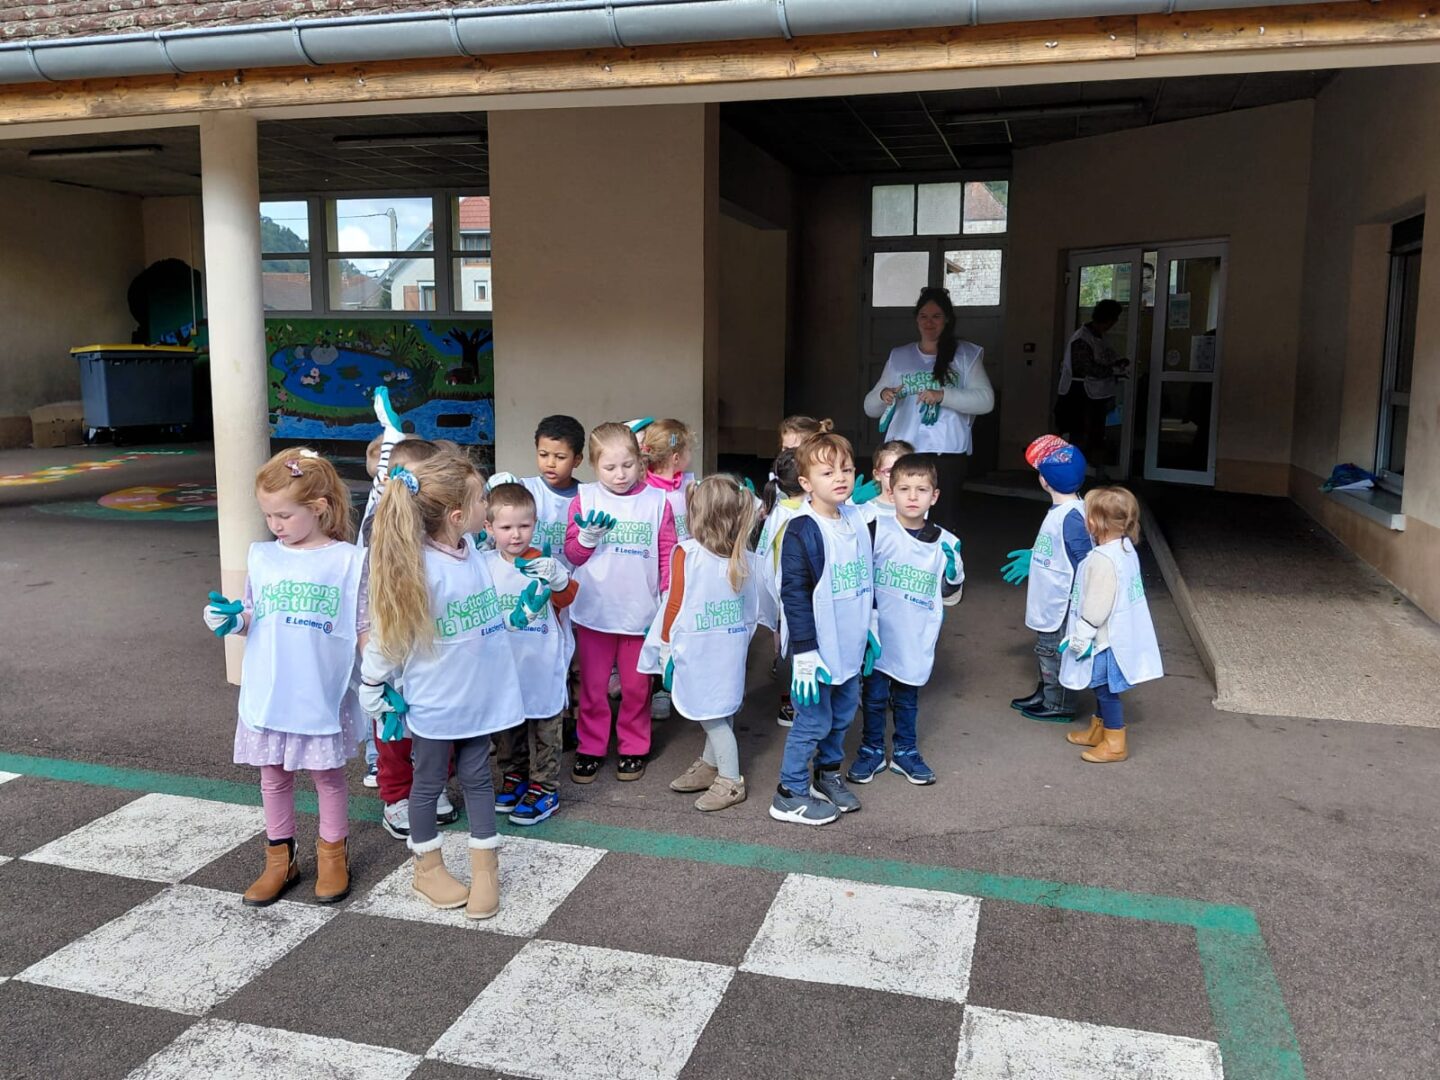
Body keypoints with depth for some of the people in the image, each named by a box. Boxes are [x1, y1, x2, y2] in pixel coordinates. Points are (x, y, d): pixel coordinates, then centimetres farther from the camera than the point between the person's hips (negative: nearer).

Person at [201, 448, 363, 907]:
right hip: (267, 694, 4)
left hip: (323, 695, -3)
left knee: (327, 775, 11)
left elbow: (364, 629, -4)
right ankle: (280, 859, 30)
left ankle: (332, 856, 29)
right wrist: (232, 620, -9)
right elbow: (253, 620, 12)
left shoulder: (348, 560, -8)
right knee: (273, 777, 15)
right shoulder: (261, 558, 2)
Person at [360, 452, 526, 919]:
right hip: (434, 700, -6)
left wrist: (518, 613, 12)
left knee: (477, 777, 16)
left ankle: (485, 867, 29)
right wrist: (374, 687, -8)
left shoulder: (472, 550, -5)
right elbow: (385, 631, -16)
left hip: (479, 694, 6)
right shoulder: (418, 568, -26)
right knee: (430, 781, 14)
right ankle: (428, 868, 33)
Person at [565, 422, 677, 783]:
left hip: (640, 612, 0)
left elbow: (667, 554, 0)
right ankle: (590, 747, 26)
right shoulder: (585, 499, -2)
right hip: (594, 611, 0)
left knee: (636, 687, 13)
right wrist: (588, 536, -19)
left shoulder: (656, 501, -2)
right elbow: (572, 553, 0)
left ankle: (633, 748, 28)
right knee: (592, 685, 11)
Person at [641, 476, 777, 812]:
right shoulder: (748, 560, -2)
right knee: (718, 711, 19)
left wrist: (666, 650, -2)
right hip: (731, 651, 6)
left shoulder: (686, 554, -16)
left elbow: (674, 605, -11)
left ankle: (731, 781, 13)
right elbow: (764, 605, 5)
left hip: (699, 654, -6)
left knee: (712, 715, 5)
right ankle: (709, 767, 34)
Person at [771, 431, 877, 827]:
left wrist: (871, 626, 19)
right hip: (819, 647, -7)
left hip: (851, 645, 7)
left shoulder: (856, 521, 5)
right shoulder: (802, 532, -18)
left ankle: (828, 774, 38)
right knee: (814, 720, 1)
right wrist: (804, 654, -20)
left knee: (842, 714, 18)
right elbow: (794, 596, -19)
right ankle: (790, 794, 16)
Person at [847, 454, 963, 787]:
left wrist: (954, 571, -10)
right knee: (874, 697, 10)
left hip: (916, 641, 2)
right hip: (879, 636, -2)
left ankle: (906, 751, 36)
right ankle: (872, 751, 29)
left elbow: (950, 597, 9)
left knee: (907, 699, 18)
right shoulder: (876, 530, -10)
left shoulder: (945, 543, -1)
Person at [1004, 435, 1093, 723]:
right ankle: (1044, 694, 38)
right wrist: (1032, 558, 27)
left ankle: (1059, 706, 21)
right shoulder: (1060, 510, 4)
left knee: (1055, 653, 6)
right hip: (1048, 602, 9)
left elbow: (1084, 562, -23)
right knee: (1045, 650, 22)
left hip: (1061, 605, -9)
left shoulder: (1071, 516, -25)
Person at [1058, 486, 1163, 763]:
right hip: (1120, 634, 10)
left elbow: (1096, 606, -24)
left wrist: (1080, 637, -15)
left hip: (1106, 639, -9)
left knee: (1107, 690, 4)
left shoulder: (1102, 559, -27)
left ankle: (1115, 743, 14)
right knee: (1103, 687, 22)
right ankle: (1098, 730, 36)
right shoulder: (1126, 549, 3)